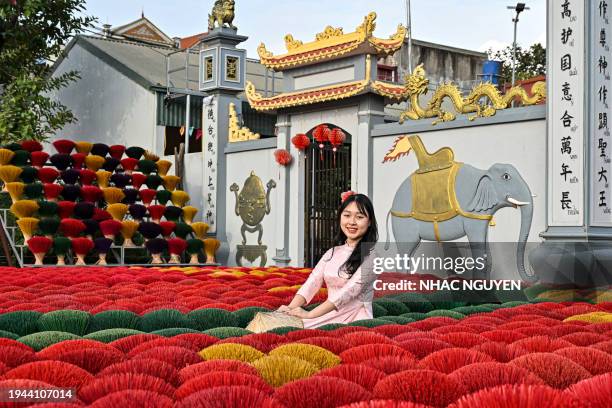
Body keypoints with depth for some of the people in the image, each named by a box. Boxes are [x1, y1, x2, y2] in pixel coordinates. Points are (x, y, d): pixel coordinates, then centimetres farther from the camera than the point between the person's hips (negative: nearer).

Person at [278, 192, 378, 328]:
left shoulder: (371, 254, -5)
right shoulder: (332, 253, 15)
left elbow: (349, 291, -17)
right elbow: (311, 283, 4)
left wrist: (310, 314, -25)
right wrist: (290, 308, -16)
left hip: (356, 318, -5)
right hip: (329, 314, 6)